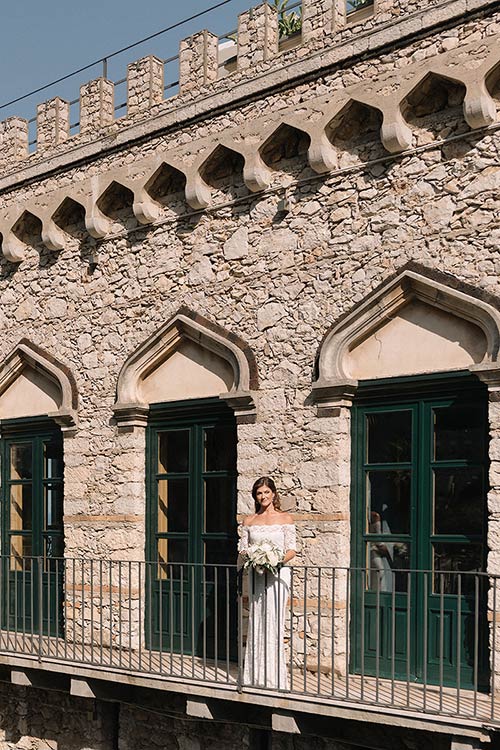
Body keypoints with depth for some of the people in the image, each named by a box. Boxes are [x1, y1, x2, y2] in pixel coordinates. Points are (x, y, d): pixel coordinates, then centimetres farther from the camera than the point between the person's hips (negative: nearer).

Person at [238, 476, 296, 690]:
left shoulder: (285, 518, 4)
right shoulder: (249, 521, 12)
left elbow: (291, 549, 0)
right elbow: (242, 548, 10)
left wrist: (279, 559, -18)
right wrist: (248, 557, -12)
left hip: (277, 573, -3)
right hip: (256, 574, 3)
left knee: (274, 622, -6)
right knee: (256, 621, 3)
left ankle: (274, 677, -2)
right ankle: (256, 676, 9)